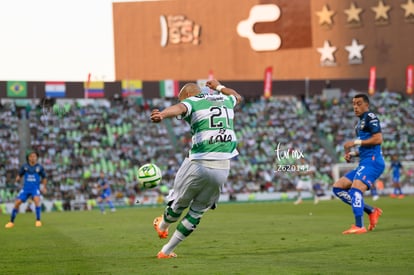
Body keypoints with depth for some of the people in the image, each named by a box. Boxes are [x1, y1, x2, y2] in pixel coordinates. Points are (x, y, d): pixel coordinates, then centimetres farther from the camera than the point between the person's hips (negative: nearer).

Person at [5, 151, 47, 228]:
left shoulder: (39, 167, -1)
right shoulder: (24, 166, 1)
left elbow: (44, 178, 12)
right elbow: (19, 175, 10)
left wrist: (44, 187, 0)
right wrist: (18, 179, -13)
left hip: (35, 188, -2)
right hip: (25, 188, 2)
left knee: (36, 200, -30)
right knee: (17, 203, -6)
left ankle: (38, 220, -21)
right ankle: (11, 222, 10)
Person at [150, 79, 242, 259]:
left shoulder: (191, 102, 0)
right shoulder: (225, 100, 19)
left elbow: (179, 108, -26)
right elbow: (237, 97, 45)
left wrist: (162, 115, -46)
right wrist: (219, 87, 61)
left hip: (199, 164, -5)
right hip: (223, 168, 5)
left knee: (179, 203, 21)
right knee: (197, 212, 16)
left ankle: (162, 227, 46)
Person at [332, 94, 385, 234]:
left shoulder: (371, 117, -5)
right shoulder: (360, 123, 24)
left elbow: (378, 139, -17)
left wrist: (356, 142, -14)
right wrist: (352, 154, 12)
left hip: (372, 161, -11)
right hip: (364, 163, 11)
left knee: (356, 188, -26)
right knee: (338, 187, 7)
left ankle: (359, 226, -30)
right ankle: (371, 211, 4)